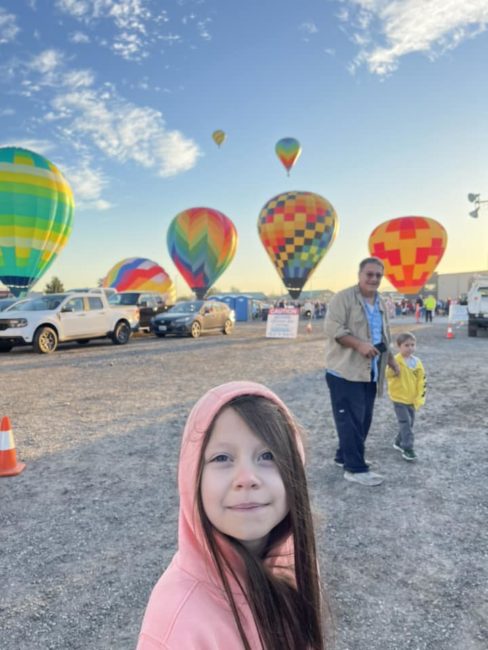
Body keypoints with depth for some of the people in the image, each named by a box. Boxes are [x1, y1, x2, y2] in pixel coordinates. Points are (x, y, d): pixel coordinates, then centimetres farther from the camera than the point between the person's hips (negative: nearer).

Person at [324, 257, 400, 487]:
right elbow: (333, 328, -19)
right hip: (345, 371, -8)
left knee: (363, 418, 13)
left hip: (370, 373, 8)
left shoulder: (381, 304, 16)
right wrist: (360, 344, -25)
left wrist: (392, 362, 23)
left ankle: (344, 456, 29)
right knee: (351, 419, -5)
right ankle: (356, 468, 4)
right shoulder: (343, 298, -10)